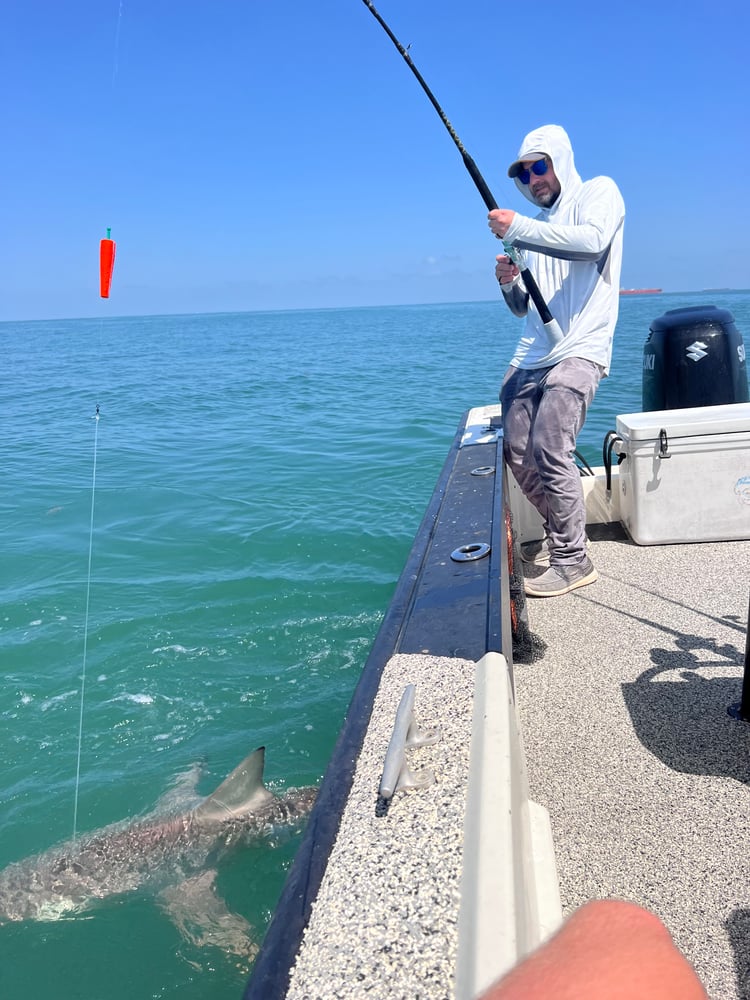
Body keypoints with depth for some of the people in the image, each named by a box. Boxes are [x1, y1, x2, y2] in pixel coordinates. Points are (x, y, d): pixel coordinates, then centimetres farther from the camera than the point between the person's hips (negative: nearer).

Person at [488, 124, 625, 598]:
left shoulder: (598, 192, 5)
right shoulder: (538, 226, 24)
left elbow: (592, 241, -19)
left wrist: (520, 228, -17)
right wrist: (510, 283, 4)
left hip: (579, 352, -7)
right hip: (530, 358, 8)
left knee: (549, 449, -19)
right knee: (518, 455, 3)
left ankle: (573, 560, -8)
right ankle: (562, 532, 22)